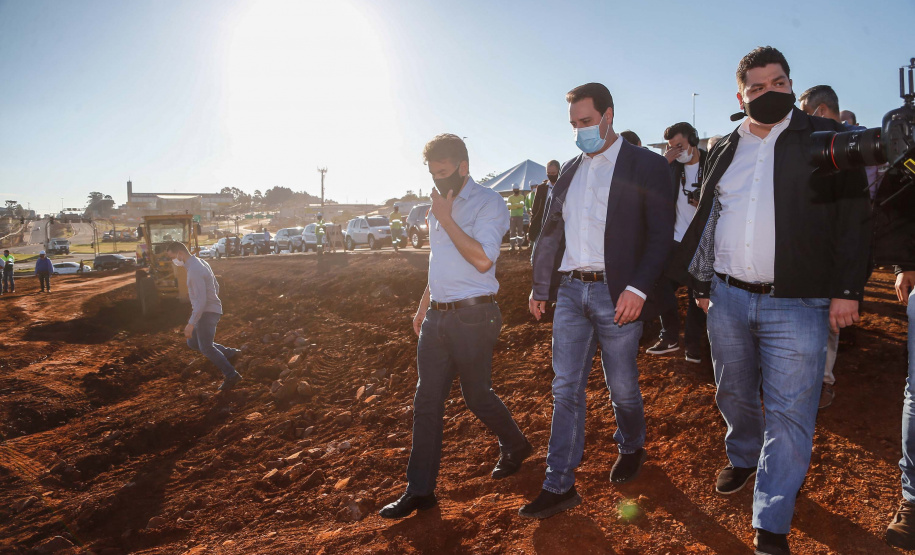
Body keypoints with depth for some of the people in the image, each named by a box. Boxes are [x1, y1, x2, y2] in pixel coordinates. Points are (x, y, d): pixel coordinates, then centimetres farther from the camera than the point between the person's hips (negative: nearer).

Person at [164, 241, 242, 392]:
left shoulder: (194, 271, -21)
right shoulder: (201, 263, 11)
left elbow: (201, 300, -25)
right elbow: (216, 286, 19)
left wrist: (191, 323, -24)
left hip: (207, 312, -10)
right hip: (210, 310, 10)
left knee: (206, 347, -8)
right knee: (193, 342, 16)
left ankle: (231, 375, -5)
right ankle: (229, 353, 17)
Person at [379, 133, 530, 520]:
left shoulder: (488, 202, -8)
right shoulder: (439, 206, 14)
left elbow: (483, 259, -21)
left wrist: (446, 218, -16)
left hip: (472, 317, -7)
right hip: (437, 316, 7)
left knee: (477, 395, 7)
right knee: (427, 401, 5)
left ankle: (515, 446, 36)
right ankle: (420, 489, 13)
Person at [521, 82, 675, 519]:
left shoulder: (646, 165, -2)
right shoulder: (570, 170, 14)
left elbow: (661, 234, -8)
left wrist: (638, 288, -18)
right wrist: (540, 286, 16)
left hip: (616, 293, -4)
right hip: (570, 291, 5)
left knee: (622, 386, 9)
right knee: (566, 388, 5)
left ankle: (631, 448, 39)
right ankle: (559, 486, 13)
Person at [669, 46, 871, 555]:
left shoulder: (826, 139, 1)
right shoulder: (725, 150, 12)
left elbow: (855, 217, -2)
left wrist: (848, 290, -9)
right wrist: (703, 283, 15)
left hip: (797, 303, -3)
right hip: (728, 298, 4)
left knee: (790, 414, -2)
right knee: (735, 394, 17)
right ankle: (743, 458, 45)